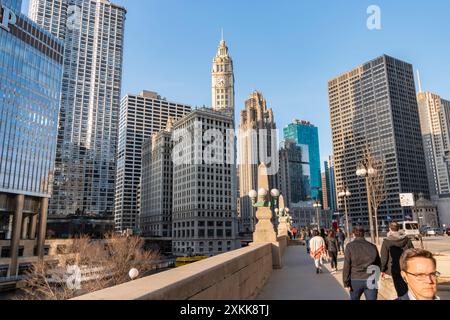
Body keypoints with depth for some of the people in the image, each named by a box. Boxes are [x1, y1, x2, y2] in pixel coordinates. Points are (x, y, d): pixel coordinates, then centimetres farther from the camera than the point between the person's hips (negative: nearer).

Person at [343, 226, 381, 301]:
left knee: (354, 298, 18)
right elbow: (378, 264, 8)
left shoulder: (350, 246, -7)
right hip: (370, 281, 2)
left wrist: (346, 283, -6)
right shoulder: (372, 246, 1)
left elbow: (347, 265, -10)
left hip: (355, 280, -1)